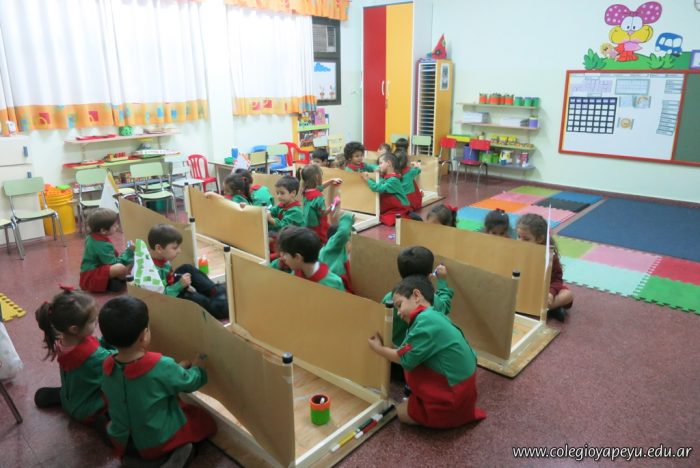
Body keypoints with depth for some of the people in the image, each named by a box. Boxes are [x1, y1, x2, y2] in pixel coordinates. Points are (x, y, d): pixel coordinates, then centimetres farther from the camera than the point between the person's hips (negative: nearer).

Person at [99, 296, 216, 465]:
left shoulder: (108, 367, -12)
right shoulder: (162, 366, -29)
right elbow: (189, 383, -9)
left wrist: (178, 368, 10)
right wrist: (197, 367, 10)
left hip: (122, 442, 5)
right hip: (159, 442, -5)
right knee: (206, 420, 15)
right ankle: (180, 449, -4)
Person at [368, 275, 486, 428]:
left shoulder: (426, 320, -23)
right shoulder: (434, 316, 4)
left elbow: (406, 359, -16)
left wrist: (379, 349, -3)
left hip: (453, 400, -8)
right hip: (462, 388, 8)